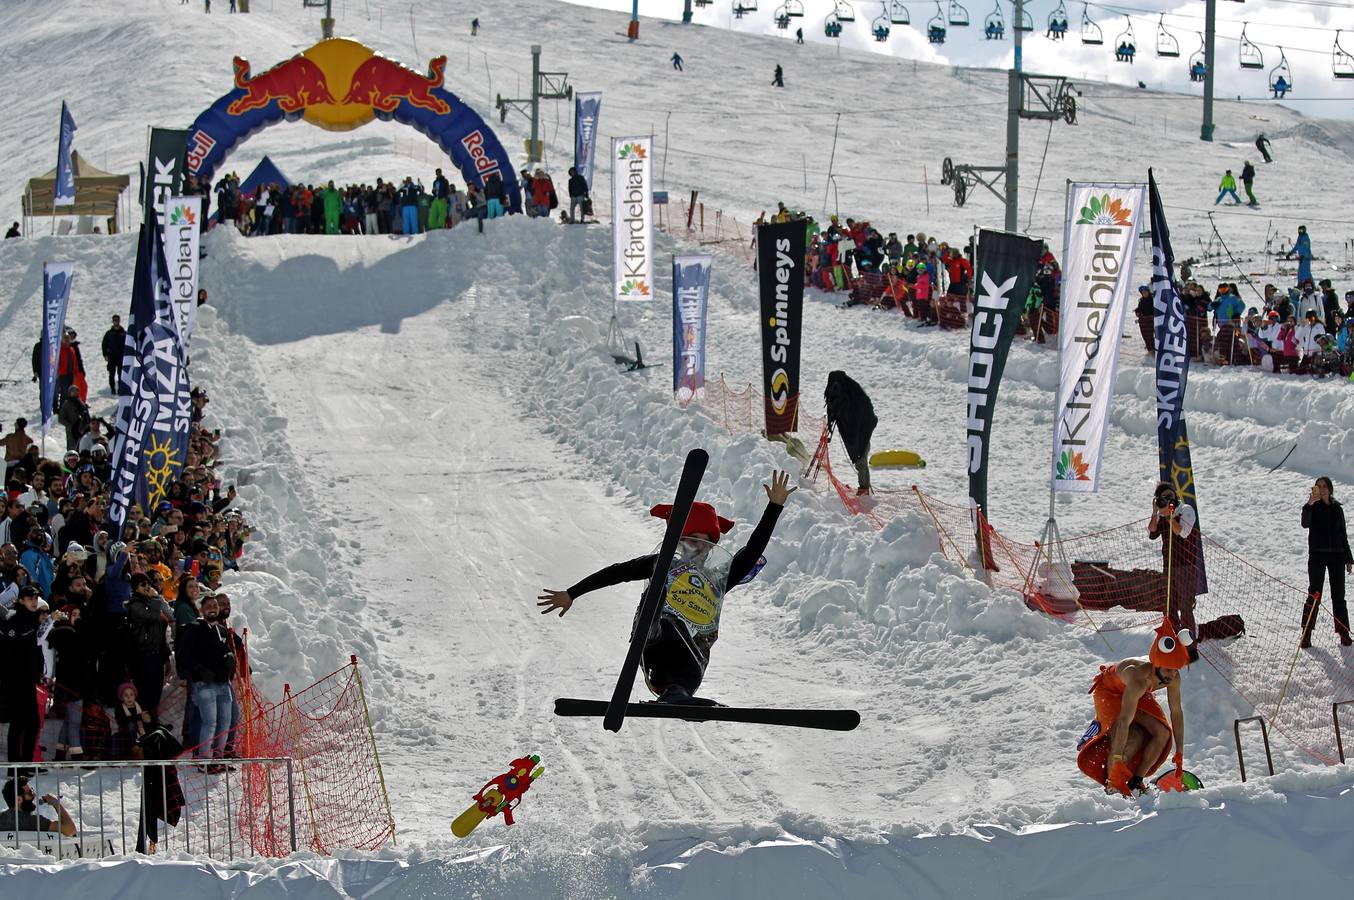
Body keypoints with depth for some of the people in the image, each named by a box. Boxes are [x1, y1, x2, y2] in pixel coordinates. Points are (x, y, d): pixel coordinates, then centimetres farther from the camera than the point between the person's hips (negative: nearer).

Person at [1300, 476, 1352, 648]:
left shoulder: (1337, 509, 12)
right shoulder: (1314, 507, 2)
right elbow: (1305, 524, -18)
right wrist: (1309, 505, -33)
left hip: (1336, 556, 3)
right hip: (1317, 555, -3)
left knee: (1338, 595, 4)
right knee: (1314, 594, -7)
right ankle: (1306, 635, -6)